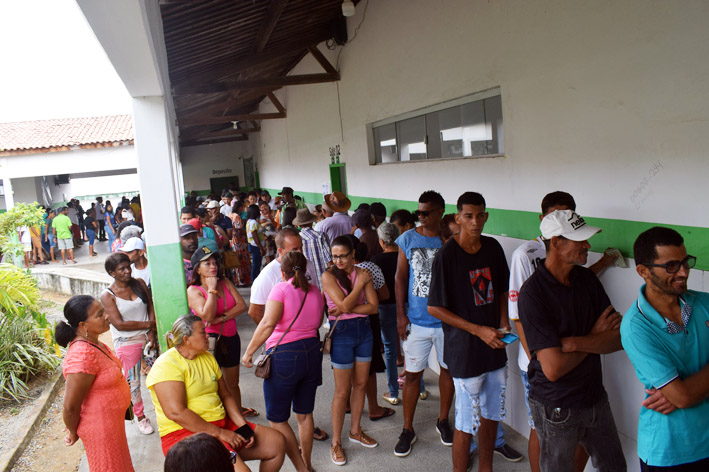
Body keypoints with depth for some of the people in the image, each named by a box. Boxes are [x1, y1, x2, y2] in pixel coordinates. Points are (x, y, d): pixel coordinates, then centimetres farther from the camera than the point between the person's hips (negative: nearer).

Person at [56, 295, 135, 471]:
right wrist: (73, 433, -9)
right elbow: (70, 407, -27)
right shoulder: (82, 355, -33)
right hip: (100, 428, -8)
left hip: (112, 420, 8)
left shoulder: (94, 344, -4)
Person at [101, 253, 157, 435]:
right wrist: (148, 324, -14)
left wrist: (152, 334, -11)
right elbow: (120, 324, -17)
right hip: (126, 342, -3)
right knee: (133, 381, 7)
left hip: (147, 337, 3)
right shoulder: (108, 296, -11)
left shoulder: (139, 283, 1)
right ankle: (140, 416, 25)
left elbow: (151, 308, 0)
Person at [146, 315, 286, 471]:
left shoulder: (207, 358, 14)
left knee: (277, 442, 1)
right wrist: (219, 433, -20)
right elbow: (176, 412, -22)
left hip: (222, 425, 8)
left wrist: (243, 426, -1)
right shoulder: (167, 365, -13)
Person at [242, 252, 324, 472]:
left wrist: (248, 352, -15)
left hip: (284, 356, -6)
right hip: (311, 352, 7)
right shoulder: (314, 290, 5)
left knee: (277, 419, 8)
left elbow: (268, 323, -22)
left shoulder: (281, 289, -12)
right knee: (305, 414, 20)